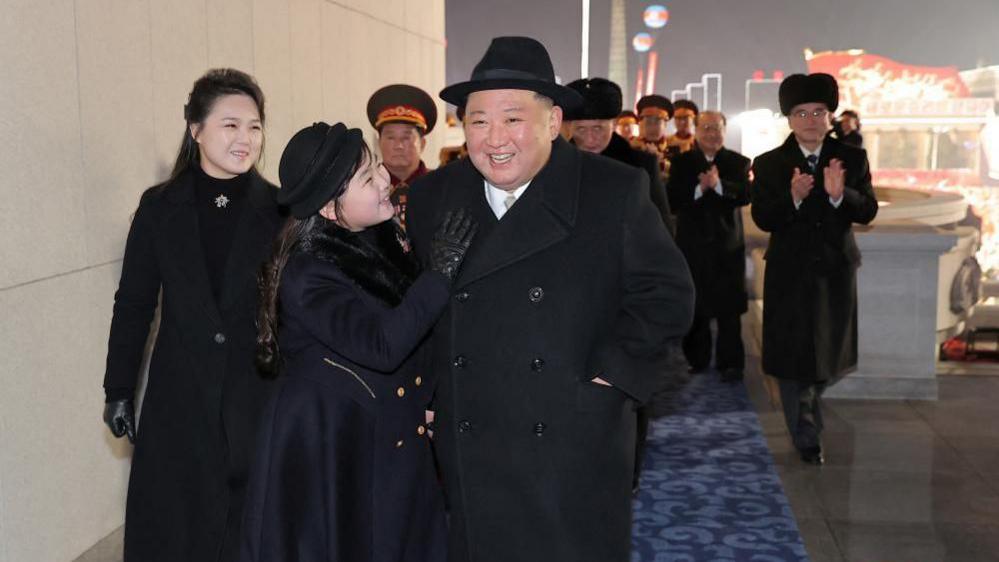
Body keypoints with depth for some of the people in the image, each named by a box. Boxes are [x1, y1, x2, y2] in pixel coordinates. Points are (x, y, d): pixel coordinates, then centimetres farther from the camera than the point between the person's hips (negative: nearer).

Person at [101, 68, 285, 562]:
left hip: (260, 396, -1)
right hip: (180, 397, 1)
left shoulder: (279, 210, -2)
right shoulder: (159, 206, 0)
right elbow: (133, 304, 5)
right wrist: (118, 390, 5)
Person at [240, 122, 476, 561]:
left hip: (399, 440, 7)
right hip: (330, 450, -7)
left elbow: (417, 321, 13)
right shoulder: (307, 274, -21)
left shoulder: (384, 237, 0)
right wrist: (441, 272, -30)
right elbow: (382, 344, -32)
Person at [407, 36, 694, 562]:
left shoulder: (616, 191, -5)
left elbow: (667, 295, -4)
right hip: (466, 455, 3)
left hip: (575, 450, -2)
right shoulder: (432, 196, 5)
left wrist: (609, 373, -12)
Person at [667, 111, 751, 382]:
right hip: (692, 245, 1)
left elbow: (745, 195, -11)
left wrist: (719, 185, -26)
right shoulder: (681, 163, 5)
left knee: (728, 308, 1)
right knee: (694, 307, 7)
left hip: (728, 245, -1)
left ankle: (730, 362, 8)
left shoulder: (738, 162, 4)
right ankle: (696, 359, 21)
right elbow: (672, 200, -5)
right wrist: (698, 189, -20)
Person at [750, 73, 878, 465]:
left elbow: (868, 212, -8)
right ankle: (806, 439, 14)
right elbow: (762, 219, -11)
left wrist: (839, 195, -28)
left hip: (835, 271, 2)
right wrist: (793, 198, -29)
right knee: (793, 357, 1)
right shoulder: (769, 164, -4)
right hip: (789, 274, -2)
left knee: (831, 352, 13)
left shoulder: (852, 159, 0)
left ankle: (809, 399, 45)